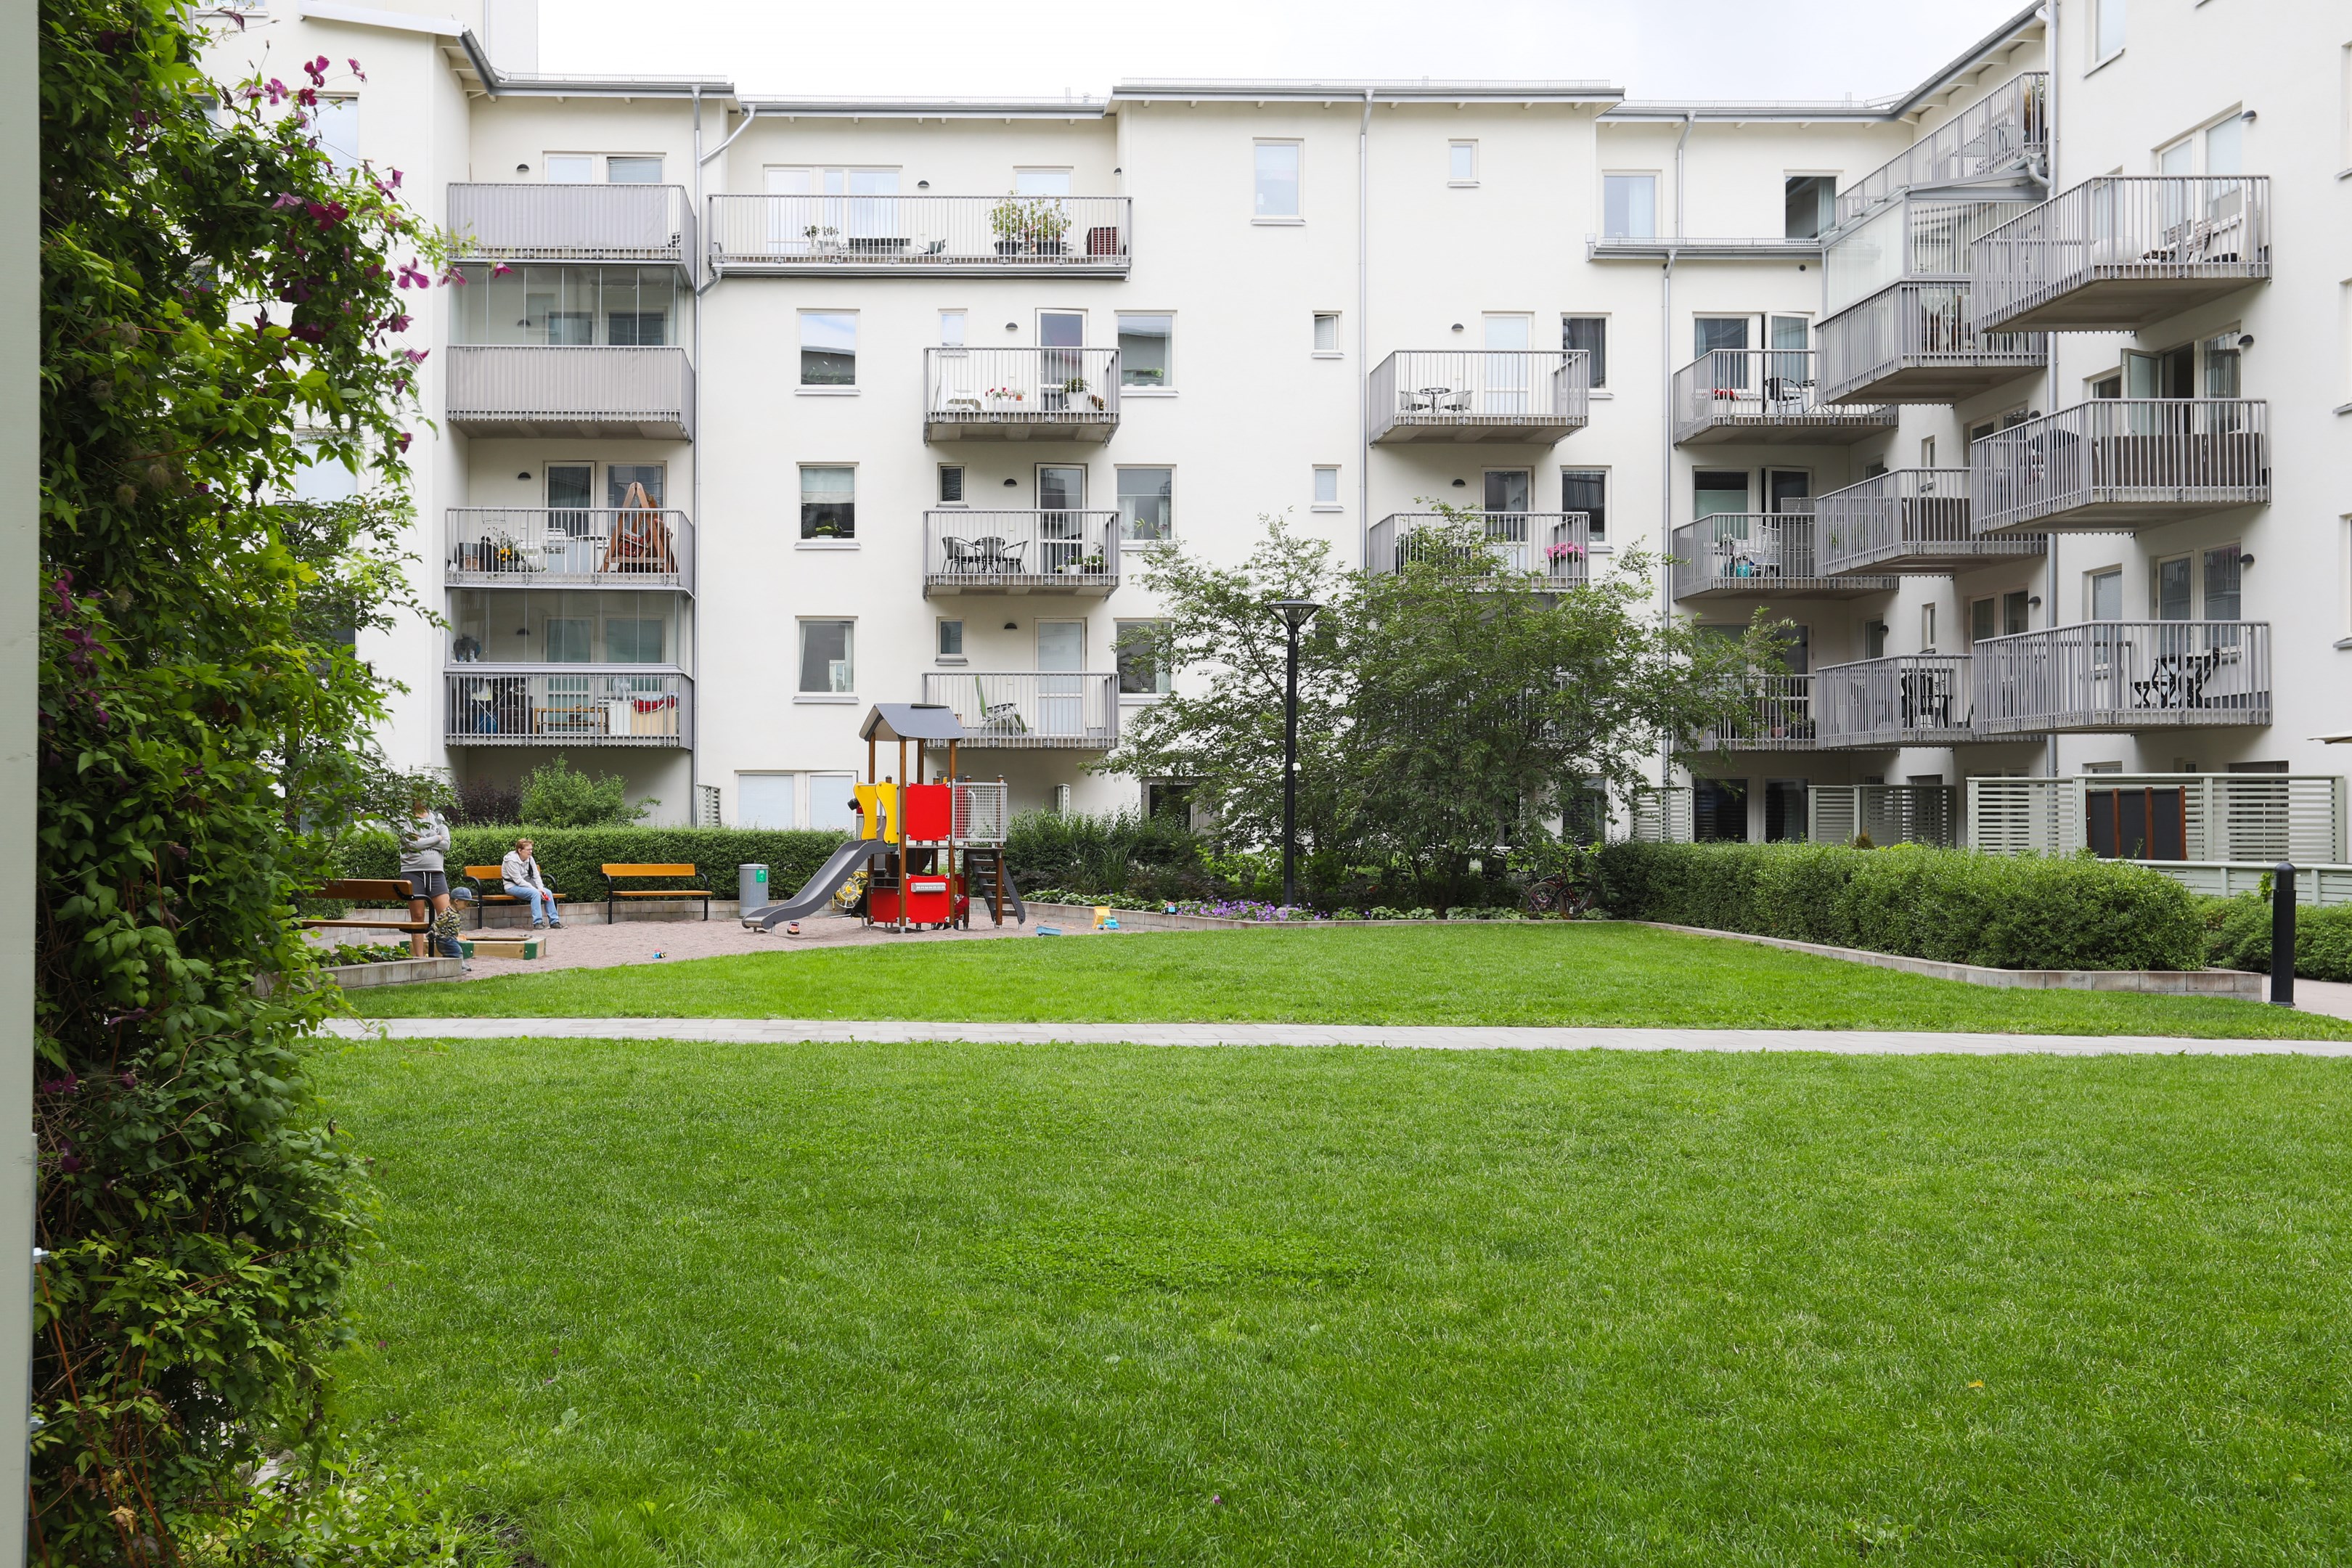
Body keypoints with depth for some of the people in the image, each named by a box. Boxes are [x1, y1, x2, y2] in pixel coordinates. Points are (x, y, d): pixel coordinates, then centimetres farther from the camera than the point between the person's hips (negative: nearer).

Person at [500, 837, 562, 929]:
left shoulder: (530, 859, 4)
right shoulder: (511, 860, -19)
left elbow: (536, 876, 4)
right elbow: (519, 881, -22)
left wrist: (541, 889, -15)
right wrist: (537, 890, -25)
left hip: (526, 885, 8)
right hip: (512, 887, -8)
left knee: (548, 892, -11)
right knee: (535, 893, -32)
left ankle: (554, 921, -8)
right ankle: (537, 923, -34)